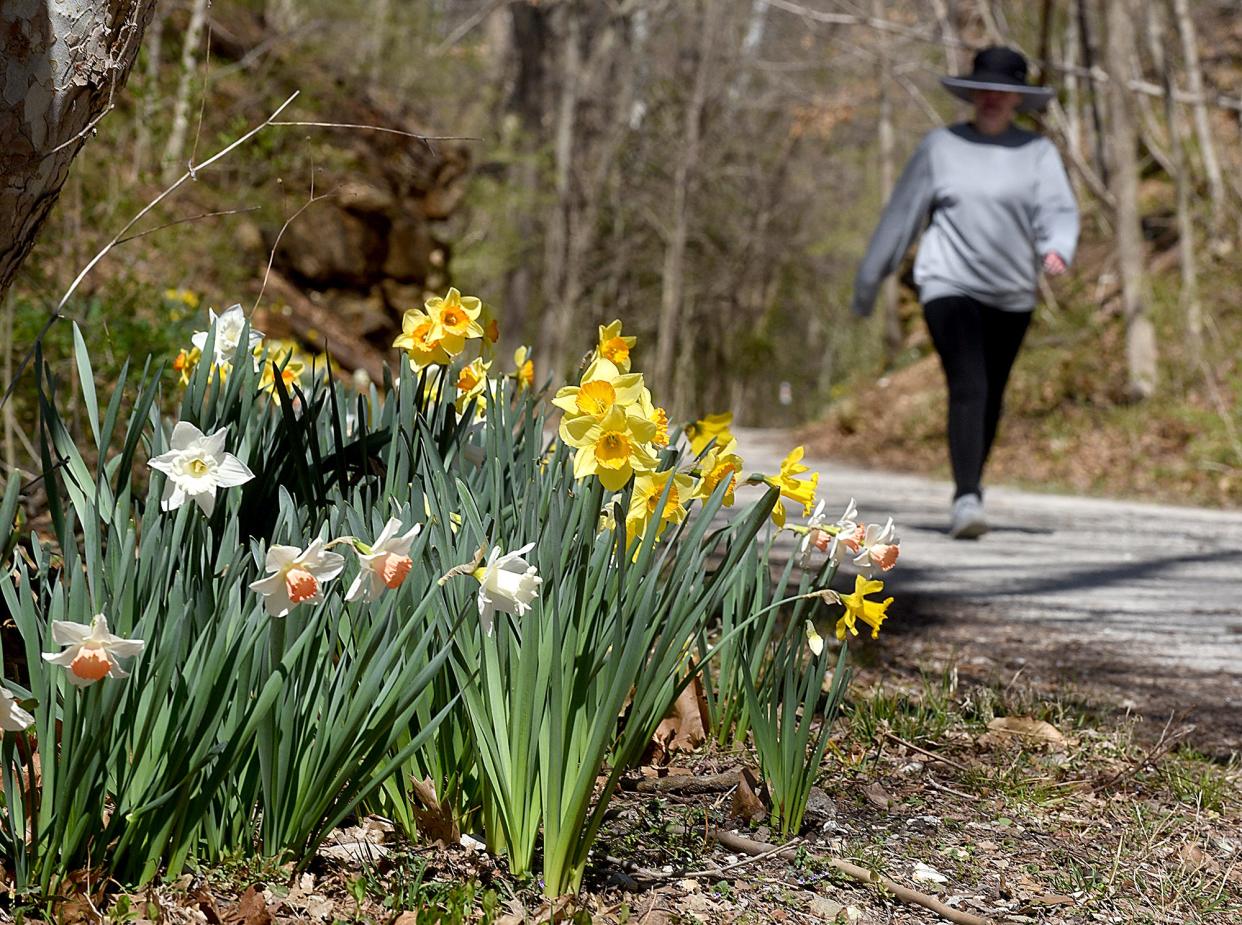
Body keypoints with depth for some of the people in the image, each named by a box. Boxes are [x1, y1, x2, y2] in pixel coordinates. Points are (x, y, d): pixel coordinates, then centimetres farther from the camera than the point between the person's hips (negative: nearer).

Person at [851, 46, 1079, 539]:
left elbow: (1058, 209, -8)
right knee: (968, 388, -19)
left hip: (1012, 294, 3)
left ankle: (968, 492, 29)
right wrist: (869, 279, 11)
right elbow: (902, 214, 7)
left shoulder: (1037, 152, 4)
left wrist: (1057, 249, -31)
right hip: (949, 285, -3)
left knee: (990, 398, 12)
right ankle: (968, 500, -25)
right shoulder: (940, 146, 3)